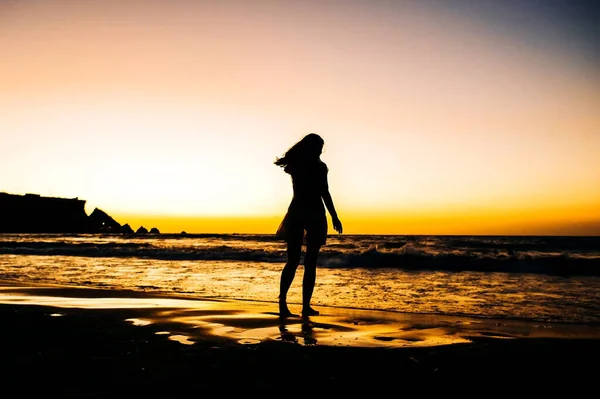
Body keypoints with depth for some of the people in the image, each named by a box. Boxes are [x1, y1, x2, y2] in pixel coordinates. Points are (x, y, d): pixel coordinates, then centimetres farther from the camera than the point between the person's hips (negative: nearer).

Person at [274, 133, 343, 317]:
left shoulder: (295, 165, 8)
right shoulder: (319, 166, -5)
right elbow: (325, 194, -9)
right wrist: (334, 217, -7)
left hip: (295, 212, 5)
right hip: (314, 213, -5)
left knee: (292, 261, 5)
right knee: (310, 262, 1)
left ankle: (283, 302, -8)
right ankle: (306, 306, -1)